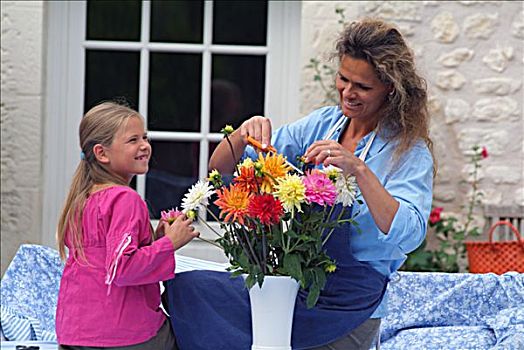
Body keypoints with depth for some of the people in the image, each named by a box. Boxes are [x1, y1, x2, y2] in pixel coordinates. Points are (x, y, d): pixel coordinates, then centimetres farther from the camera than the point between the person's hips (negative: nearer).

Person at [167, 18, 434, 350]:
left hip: (348, 304, -6)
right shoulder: (323, 122, 7)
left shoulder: (409, 150, -7)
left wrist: (359, 170, -31)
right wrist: (245, 132, -15)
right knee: (186, 284, -17)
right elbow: (221, 168, 6)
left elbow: (409, 235, -24)